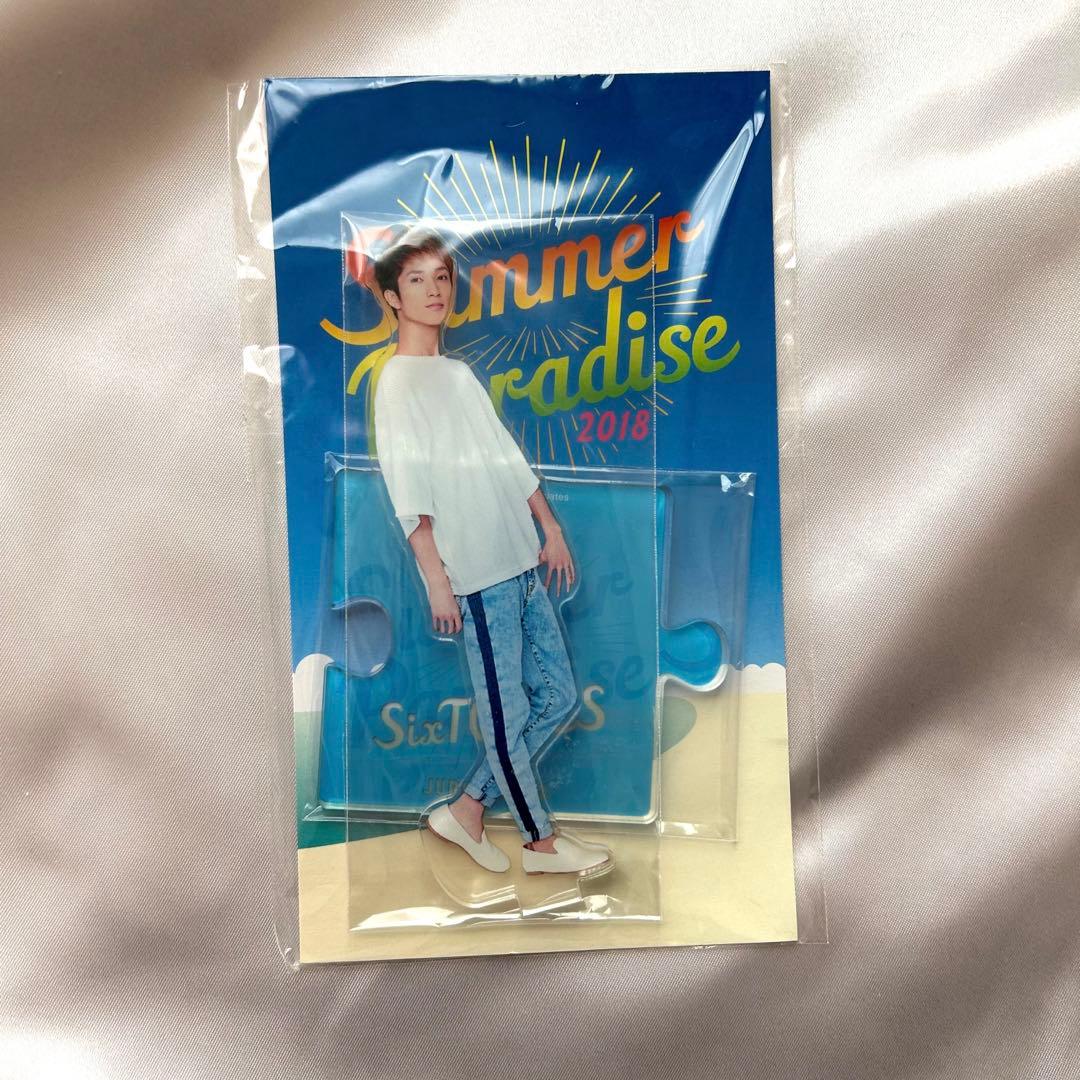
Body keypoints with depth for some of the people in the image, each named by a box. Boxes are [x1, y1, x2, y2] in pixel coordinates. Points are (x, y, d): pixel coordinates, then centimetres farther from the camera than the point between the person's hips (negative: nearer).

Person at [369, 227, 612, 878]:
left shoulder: (461, 373, 18)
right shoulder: (398, 383, -6)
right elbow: (408, 494, -13)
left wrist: (551, 529, 16)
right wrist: (437, 578, -16)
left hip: (523, 564, 9)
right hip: (477, 577, -8)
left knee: (559, 696, 12)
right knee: (507, 713, 4)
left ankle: (469, 810, 25)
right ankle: (542, 841, 25)